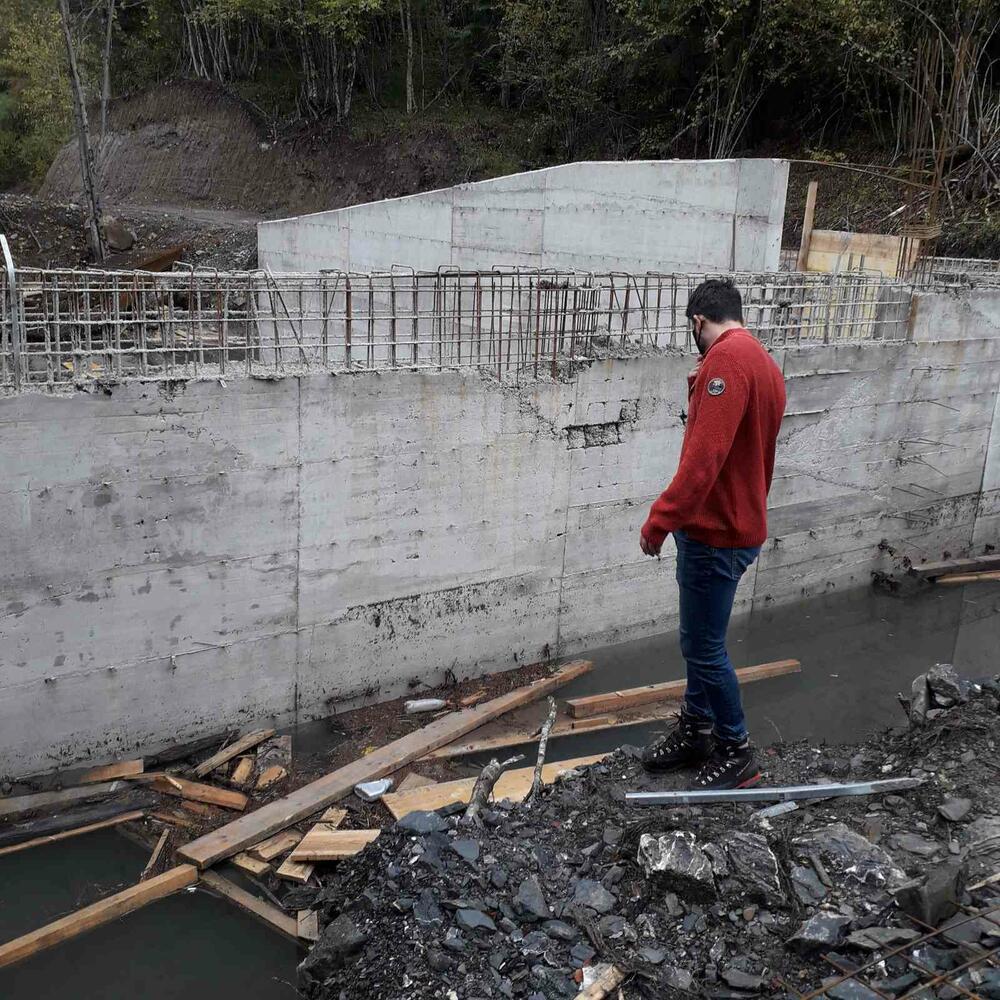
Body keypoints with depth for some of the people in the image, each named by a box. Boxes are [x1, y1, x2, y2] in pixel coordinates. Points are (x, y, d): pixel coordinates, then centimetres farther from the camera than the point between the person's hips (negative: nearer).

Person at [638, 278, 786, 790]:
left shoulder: (727, 357, -20)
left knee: (705, 648, 2)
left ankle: (737, 752, 16)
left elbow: (705, 454, -28)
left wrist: (659, 520, -24)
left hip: (715, 534, -10)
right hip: (737, 524, 10)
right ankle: (695, 730, 33)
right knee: (700, 640, 20)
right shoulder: (763, 363, 13)